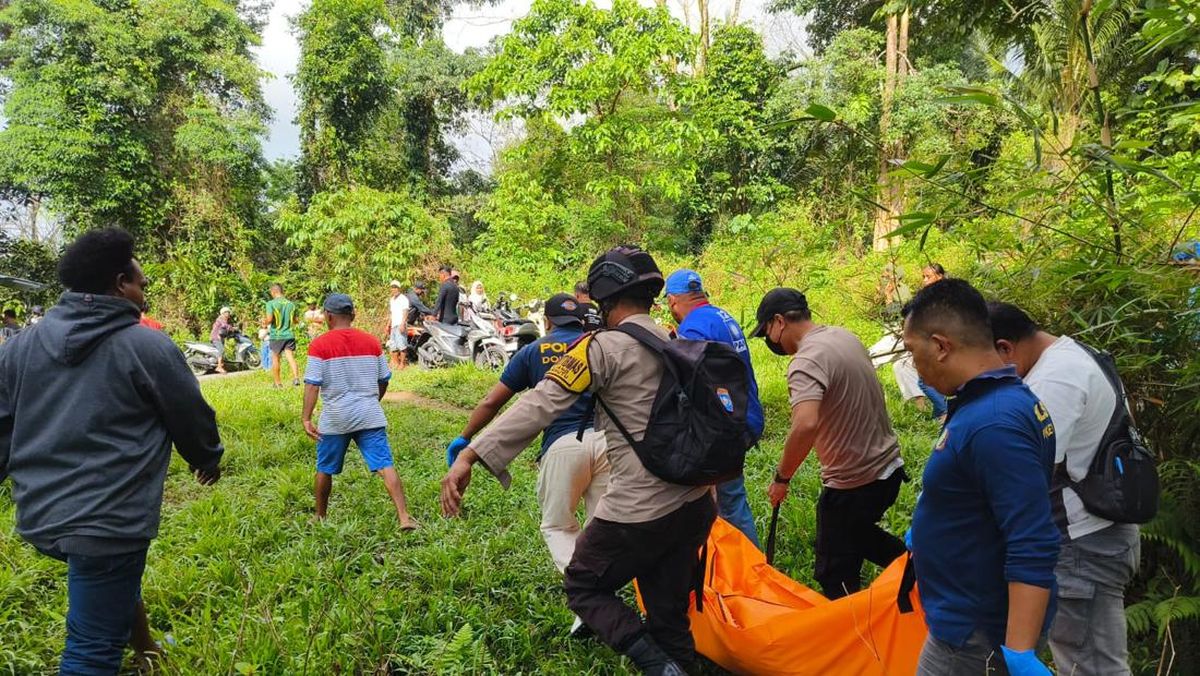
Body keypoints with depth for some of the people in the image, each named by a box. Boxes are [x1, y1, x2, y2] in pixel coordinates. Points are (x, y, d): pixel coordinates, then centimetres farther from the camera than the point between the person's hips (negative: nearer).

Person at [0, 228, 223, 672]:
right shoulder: (148, 347, -11)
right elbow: (192, 418, 0)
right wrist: (209, 460, 19)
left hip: (38, 517, 7)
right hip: (107, 523, -7)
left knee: (116, 586, 33)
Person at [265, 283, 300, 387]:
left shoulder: (271, 303, -8)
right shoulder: (291, 304, 5)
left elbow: (269, 319, -17)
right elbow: (295, 320, 11)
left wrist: (266, 324, 4)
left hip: (276, 336, -3)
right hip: (290, 335, 3)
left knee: (276, 359, 10)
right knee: (290, 357, -1)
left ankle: (278, 383, 19)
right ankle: (296, 377, -22)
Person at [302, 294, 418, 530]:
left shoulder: (319, 345, -4)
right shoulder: (371, 341, 6)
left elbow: (312, 385, -10)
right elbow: (383, 381, 12)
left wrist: (306, 418, -10)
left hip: (335, 419, -2)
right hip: (370, 416, 2)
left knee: (324, 470, 17)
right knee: (385, 466, -4)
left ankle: (320, 517, 32)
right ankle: (404, 517, -14)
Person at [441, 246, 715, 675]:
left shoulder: (604, 347, -11)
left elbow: (540, 404, -20)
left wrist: (470, 455, -24)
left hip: (640, 511, -7)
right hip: (694, 505, 7)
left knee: (584, 588, 14)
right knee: (669, 614, 19)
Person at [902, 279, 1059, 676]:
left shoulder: (994, 425, -29)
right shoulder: (996, 401, 2)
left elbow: (1033, 550, -30)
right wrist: (928, 531, 29)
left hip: (976, 633, -9)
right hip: (973, 613, 9)